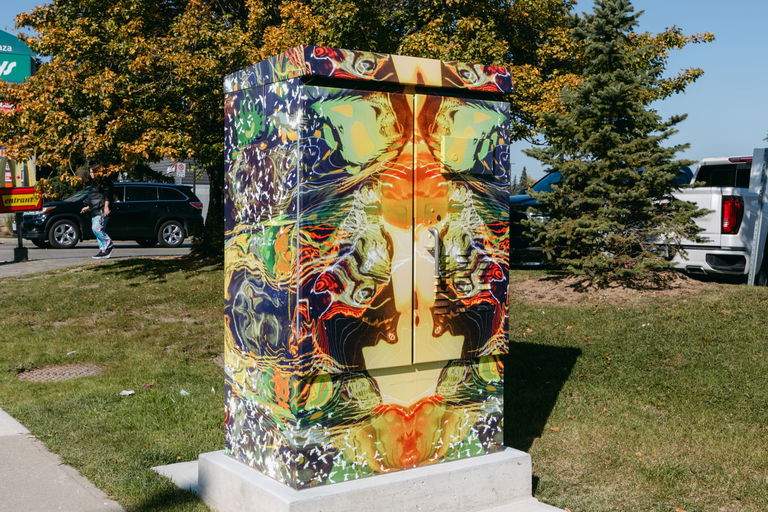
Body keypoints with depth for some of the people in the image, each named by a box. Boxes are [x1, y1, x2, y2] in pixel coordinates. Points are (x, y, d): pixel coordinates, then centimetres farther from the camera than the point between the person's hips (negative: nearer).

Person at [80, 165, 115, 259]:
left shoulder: (104, 182, -6)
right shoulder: (93, 183, 24)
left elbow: (107, 195, -15)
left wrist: (106, 207, -23)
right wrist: (88, 207, 32)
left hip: (101, 210, -10)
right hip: (95, 211, 10)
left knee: (96, 228, -20)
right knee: (99, 230, 6)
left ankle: (109, 244, -13)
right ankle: (103, 250, 6)